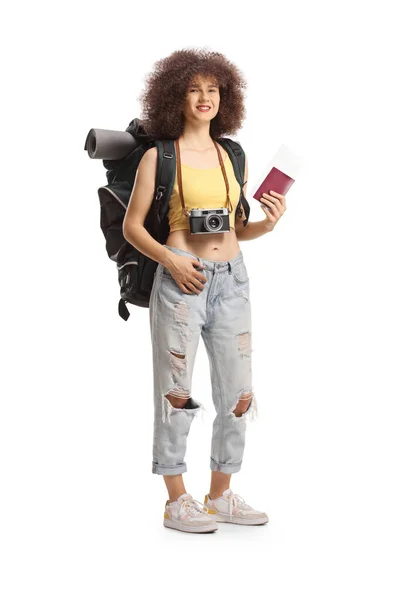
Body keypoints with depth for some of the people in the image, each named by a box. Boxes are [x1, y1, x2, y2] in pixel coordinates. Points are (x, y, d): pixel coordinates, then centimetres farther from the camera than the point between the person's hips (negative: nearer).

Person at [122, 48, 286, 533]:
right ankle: (176, 502, 9)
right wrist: (169, 259, -14)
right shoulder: (158, 156, -1)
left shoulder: (233, 157, 13)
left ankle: (220, 495, 20)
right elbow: (131, 226, 1)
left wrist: (266, 223, -2)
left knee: (238, 393, 7)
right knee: (176, 393, -1)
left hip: (231, 280, 5)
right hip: (180, 281, -5)